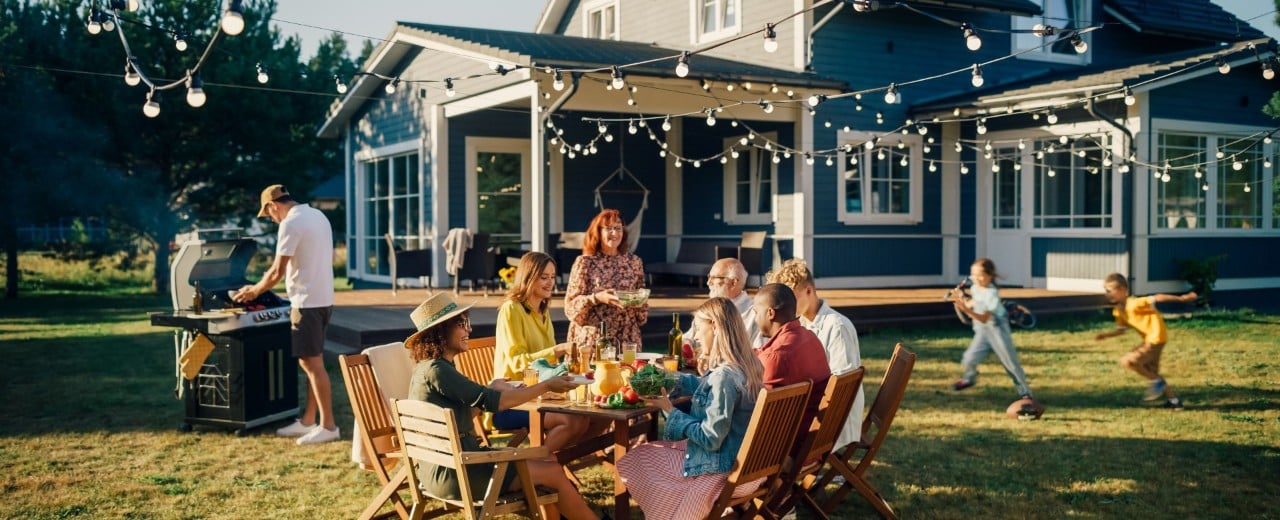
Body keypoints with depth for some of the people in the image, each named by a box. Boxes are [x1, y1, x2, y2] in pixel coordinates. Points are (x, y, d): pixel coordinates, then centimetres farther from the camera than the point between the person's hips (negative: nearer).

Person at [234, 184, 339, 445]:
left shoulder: (290, 224, -14)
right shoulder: (318, 216, 13)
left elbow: (278, 271, -16)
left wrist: (254, 291, 0)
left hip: (307, 302, -9)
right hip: (323, 299, 9)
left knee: (312, 363, -5)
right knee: (311, 362, 14)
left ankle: (328, 426, -1)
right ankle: (308, 421, 21)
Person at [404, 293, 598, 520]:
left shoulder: (429, 367, 11)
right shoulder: (436, 370, -20)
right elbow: (492, 402, -22)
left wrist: (492, 388, 13)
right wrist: (547, 385, -15)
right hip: (453, 472, -10)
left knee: (548, 460, 11)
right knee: (554, 472, -4)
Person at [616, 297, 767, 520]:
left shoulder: (724, 376, -28)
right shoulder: (746, 365, 1)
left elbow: (710, 439, -24)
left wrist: (669, 411, -14)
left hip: (725, 470, -9)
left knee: (635, 459, 8)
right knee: (654, 450, 25)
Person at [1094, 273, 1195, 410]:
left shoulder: (1134, 304, -21)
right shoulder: (1119, 311, 6)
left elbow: (1157, 298, -23)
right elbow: (1121, 329, 14)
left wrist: (1181, 298, -24)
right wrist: (1106, 335, -3)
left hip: (1156, 338, -10)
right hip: (1150, 339, 10)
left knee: (1127, 361, -19)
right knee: (1151, 372, 19)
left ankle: (1156, 382, -3)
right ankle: (1173, 400, 29)